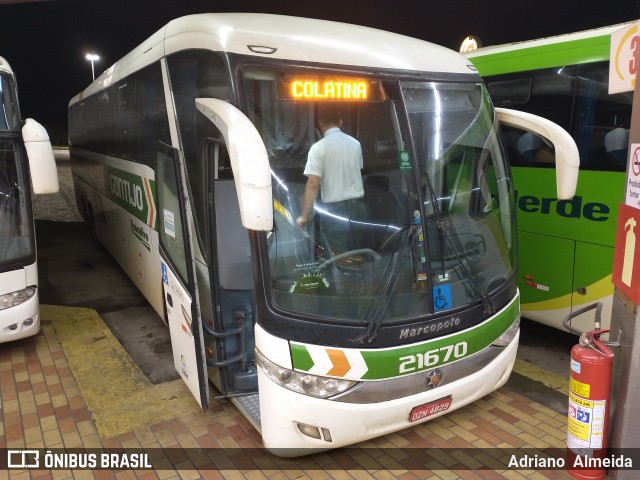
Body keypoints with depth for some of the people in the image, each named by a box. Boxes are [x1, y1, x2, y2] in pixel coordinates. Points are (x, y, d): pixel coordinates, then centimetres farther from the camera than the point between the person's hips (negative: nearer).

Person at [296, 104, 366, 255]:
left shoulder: (319, 147, -11)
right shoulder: (355, 143, 7)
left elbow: (313, 184, -16)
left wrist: (305, 216, -12)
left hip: (335, 209, -5)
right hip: (357, 205, 6)